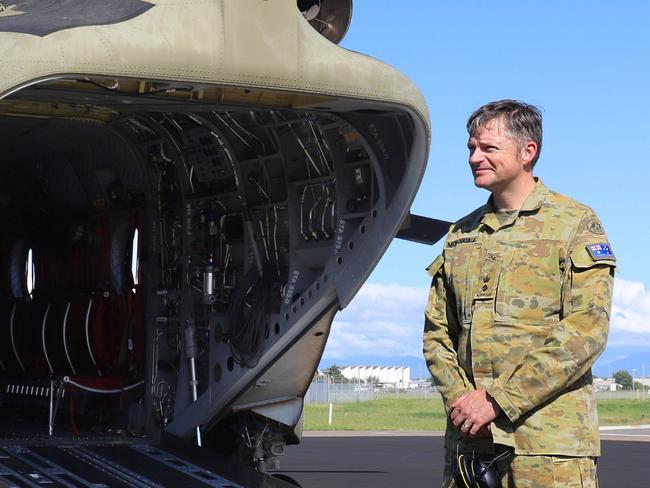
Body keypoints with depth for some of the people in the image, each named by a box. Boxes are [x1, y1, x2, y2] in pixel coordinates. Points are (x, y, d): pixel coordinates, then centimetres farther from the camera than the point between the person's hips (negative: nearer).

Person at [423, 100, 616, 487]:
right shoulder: (461, 235, 18)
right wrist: (459, 398, -3)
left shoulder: (575, 224, 1)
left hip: (549, 438, -4)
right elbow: (436, 329, 17)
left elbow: (586, 332, -9)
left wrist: (498, 400, -13)